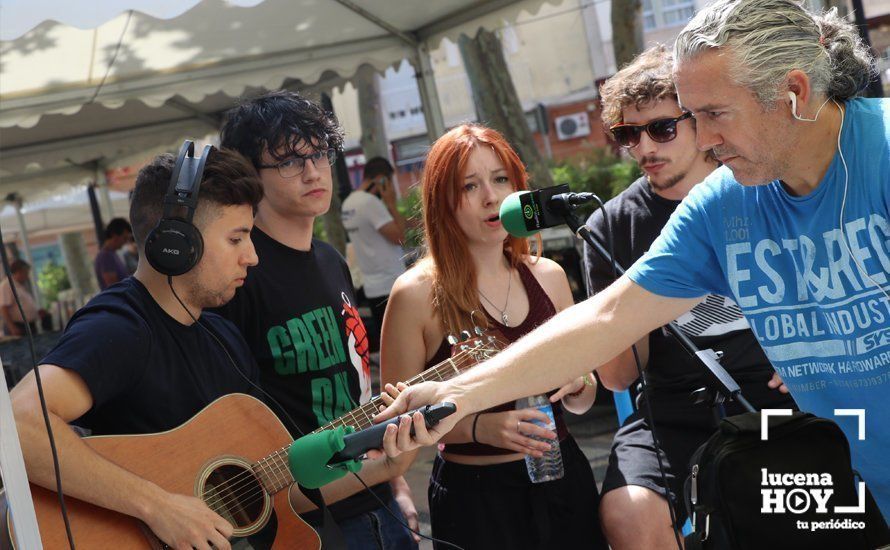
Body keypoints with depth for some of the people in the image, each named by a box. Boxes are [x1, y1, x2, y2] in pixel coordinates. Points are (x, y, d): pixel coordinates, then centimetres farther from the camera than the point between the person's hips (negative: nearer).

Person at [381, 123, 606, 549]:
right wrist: (479, 428, -22)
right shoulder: (416, 294, -11)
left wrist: (575, 384, -9)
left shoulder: (548, 276, 3)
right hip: (475, 495, -4)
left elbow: (582, 403, 12)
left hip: (564, 481, 4)